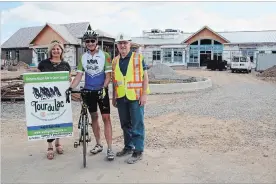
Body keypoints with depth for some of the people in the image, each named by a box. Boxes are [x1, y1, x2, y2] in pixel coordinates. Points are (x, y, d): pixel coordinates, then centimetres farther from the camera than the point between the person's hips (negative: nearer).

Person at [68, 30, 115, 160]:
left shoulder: (104, 55, -7)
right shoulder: (83, 57, 4)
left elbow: (108, 75, -10)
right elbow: (79, 75, 1)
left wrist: (103, 87, -25)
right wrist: (70, 88, -13)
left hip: (101, 91, -4)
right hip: (88, 91, 4)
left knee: (106, 118, -6)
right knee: (94, 117, 12)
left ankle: (110, 148, -2)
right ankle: (98, 144, 25)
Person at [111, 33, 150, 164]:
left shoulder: (138, 58, -3)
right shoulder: (115, 61, 11)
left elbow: (145, 77, -5)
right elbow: (114, 80, 16)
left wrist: (144, 94, -12)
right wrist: (113, 97, 15)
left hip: (136, 96, -5)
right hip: (121, 97, 5)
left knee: (137, 124, -1)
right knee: (125, 124, 15)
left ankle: (138, 151, 8)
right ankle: (128, 147, 29)